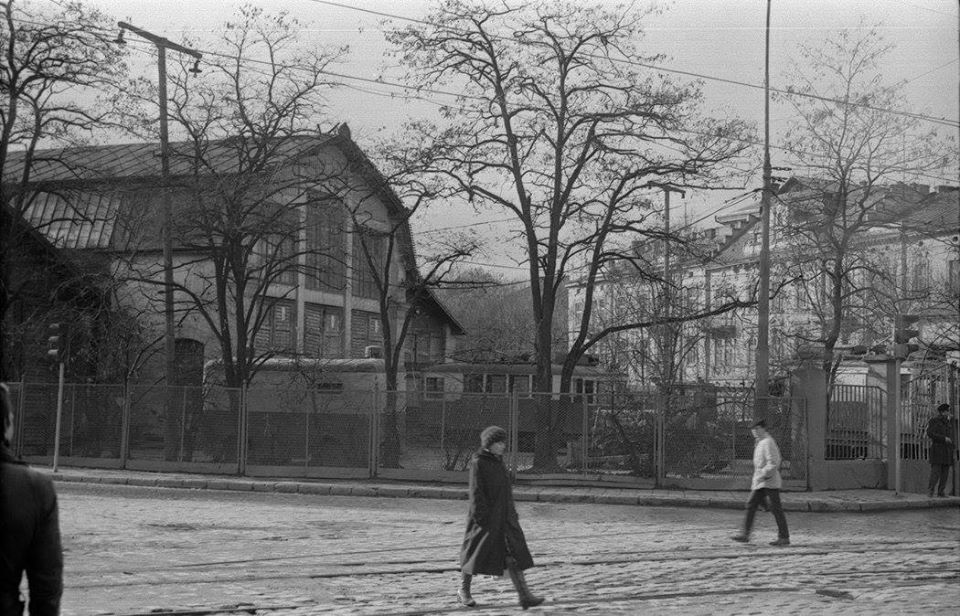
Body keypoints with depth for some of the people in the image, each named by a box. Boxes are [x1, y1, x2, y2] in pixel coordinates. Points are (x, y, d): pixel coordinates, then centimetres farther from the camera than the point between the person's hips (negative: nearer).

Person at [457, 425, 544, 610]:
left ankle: (524, 595, -7)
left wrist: (512, 515, 20)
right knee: (476, 553, 5)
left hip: (504, 518, 7)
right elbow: (476, 492, -16)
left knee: (514, 555, -2)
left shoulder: (498, 462, 13)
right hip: (486, 518, -7)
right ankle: (463, 591, 24)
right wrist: (480, 517, -21)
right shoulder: (478, 463, -11)